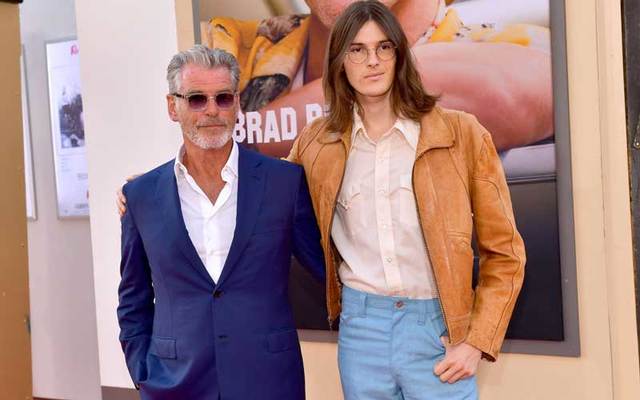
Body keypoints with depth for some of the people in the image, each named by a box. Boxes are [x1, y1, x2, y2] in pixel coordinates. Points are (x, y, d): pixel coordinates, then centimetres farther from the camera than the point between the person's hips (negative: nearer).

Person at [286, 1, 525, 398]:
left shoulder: (461, 133, -4)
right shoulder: (316, 143, 3)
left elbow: (504, 251, 0)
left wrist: (478, 342, -7)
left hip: (438, 329, -2)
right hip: (360, 328, 2)